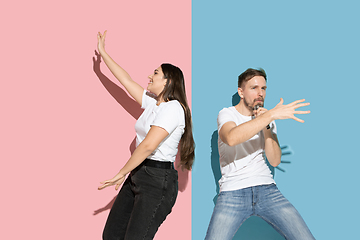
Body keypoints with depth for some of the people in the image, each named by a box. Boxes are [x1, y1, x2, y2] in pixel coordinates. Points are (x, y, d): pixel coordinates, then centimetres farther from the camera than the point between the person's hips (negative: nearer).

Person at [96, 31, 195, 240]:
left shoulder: (173, 108, -14)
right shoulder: (152, 104, 14)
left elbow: (148, 145, -22)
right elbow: (126, 80, 22)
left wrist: (122, 173, -14)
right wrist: (103, 53, 28)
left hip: (159, 180, -9)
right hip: (138, 175, 9)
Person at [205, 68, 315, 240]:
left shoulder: (267, 118, 14)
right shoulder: (227, 114, 0)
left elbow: (275, 161, 3)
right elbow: (231, 138, -27)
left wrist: (267, 127, -8)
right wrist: (272, 114, -27)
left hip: (267, 190, 3)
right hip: (233, 193, -3)